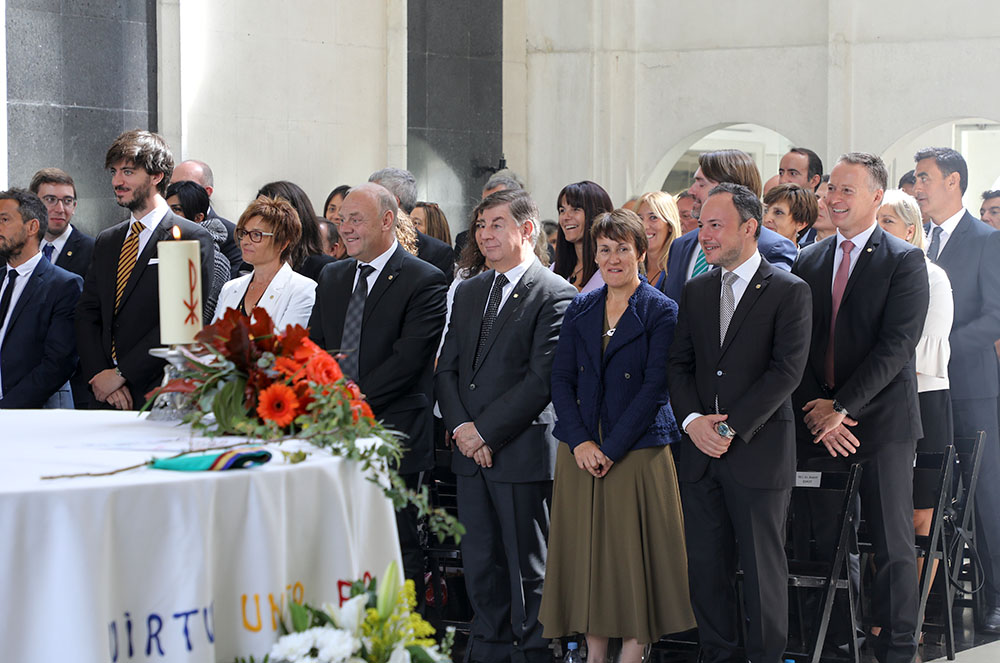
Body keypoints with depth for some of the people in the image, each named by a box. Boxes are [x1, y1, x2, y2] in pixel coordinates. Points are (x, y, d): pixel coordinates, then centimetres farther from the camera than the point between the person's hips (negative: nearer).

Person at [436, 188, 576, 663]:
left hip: (522, 453, -6)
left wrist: (487, 430, -15)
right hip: (472, 452, 6)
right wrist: (461, 425, -4)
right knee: (480, 564, 10)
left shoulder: (555, 295, -7)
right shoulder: (468, 293, 16)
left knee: (527, 568, 1)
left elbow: (543, 378, -14)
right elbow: (447, 369, 13)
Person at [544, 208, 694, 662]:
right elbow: (561, 378, 6)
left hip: (637, 450, -4)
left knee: (634, 555, -2)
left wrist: (611, 448, -14)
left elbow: (656, 386, -10)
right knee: (586, 553, 5)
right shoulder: (580, 309, 9)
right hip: (581, 450, 4)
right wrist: (581, 441, -9)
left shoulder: (660, 312, -4)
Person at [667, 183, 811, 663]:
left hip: (758, 452, -5)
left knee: (763, 569, 1)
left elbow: (786, 371, -11)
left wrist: (732, 428, -15)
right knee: (706, 566, 7)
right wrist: (692, 419, -6)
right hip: (701, 453, 5)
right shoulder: (696, 290, 13)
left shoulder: (789, 292, -4)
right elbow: (679, 364, 12)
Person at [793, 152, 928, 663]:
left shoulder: (904, 261, -3)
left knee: (892, 544, -1)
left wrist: (842, 407, -14)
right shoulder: (807, 262, 12)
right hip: (819, 424, 4)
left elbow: (897, 345, -11)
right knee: (823, 539, 4)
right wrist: (814, 408, -5)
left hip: (881, 423, -4)